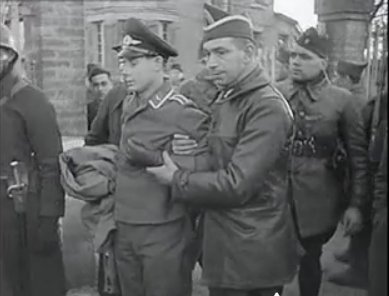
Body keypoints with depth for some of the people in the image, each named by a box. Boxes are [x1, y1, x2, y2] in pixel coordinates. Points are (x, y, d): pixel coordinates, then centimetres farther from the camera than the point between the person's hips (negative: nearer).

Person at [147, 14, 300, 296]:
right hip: (224, 244, 8)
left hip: (252, 252, -8)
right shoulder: (225, 100, 10)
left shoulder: (268, 107, -19)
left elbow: (237, 184, -23)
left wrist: (177, 180, -13)